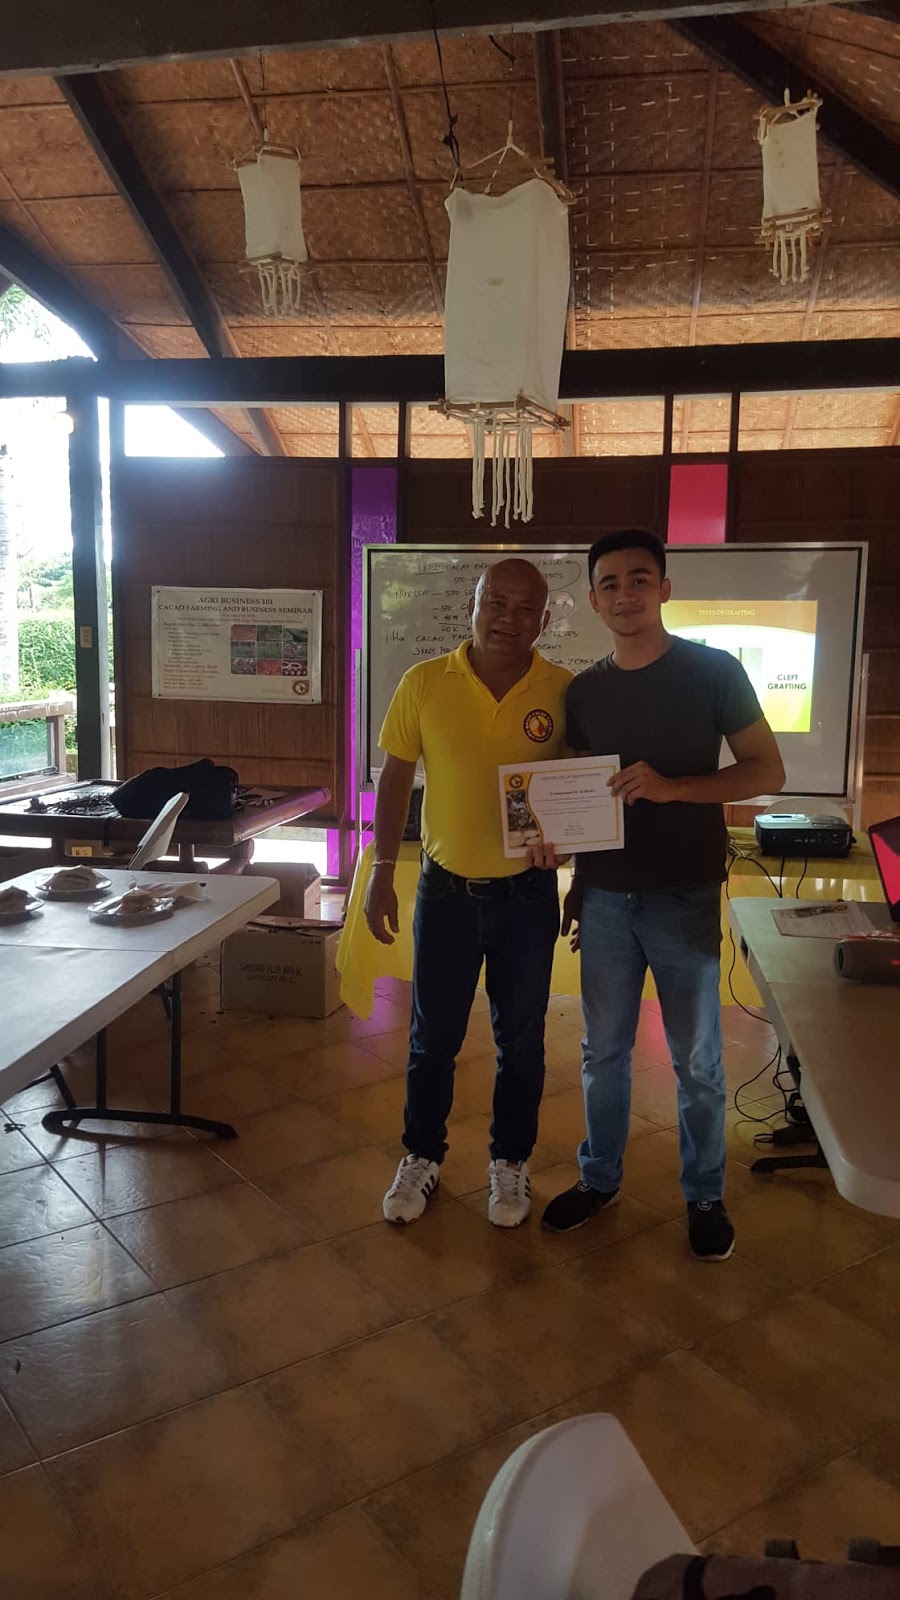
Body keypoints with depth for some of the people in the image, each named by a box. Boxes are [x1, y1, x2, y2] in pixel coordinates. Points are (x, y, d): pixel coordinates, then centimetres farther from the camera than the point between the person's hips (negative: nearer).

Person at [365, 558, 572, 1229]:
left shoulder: (565, 692, -7)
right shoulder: (424, 683, -6)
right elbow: (395, 779, 2)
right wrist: (382, 871, 1)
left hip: (529, 894, 0)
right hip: (445, 889, 0)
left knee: (521, 1040, 14)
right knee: (432, 1037, 14)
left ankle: (511, 1162, 35)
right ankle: (422, 1158, 35)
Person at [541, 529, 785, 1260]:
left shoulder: (714, 672, -6)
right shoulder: (583, 691, 5)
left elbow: (768, 771, -7)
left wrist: (672, 786, -21)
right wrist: (576, 882, 11)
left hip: (685, 899, -3)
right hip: (605, 897, 4)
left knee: (697, 1060, 8)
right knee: (604, 1051, 14)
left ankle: (706, 1195, 28)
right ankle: (600, 1178, 33)